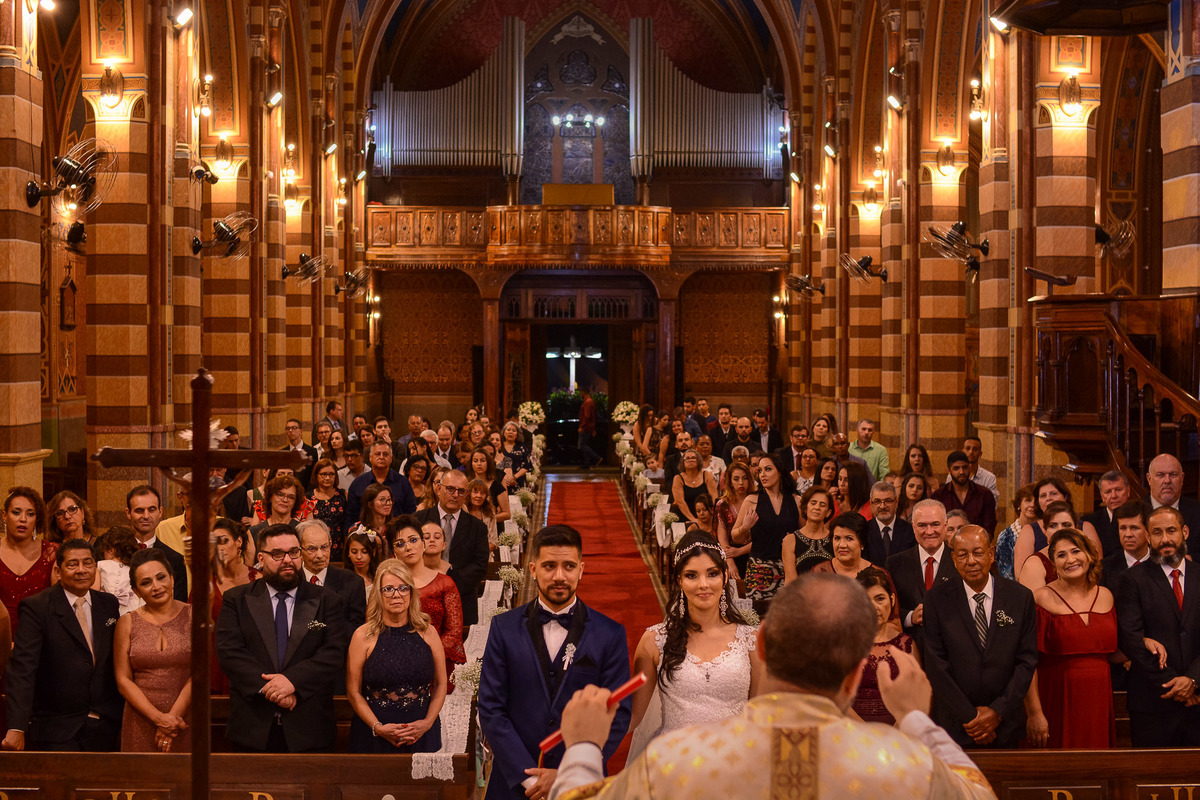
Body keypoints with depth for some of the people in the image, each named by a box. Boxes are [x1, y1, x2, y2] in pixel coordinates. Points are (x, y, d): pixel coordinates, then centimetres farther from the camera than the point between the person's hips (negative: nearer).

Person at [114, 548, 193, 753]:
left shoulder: (193, 616, 2)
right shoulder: (127, 623, 5)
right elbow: (123, 680, 1)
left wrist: (172, 717, -12)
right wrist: (159, 718, -10)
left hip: (185, 719, 0)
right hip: (141, 722, 1)